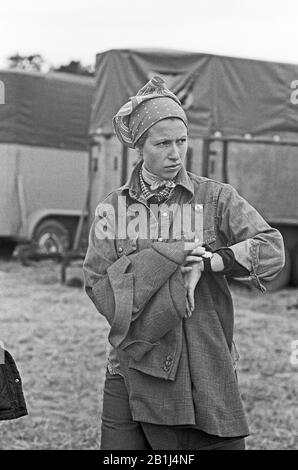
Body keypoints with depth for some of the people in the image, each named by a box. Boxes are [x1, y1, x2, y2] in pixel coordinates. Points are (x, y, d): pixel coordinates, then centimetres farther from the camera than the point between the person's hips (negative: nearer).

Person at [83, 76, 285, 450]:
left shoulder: (216, 198, 1)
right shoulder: (112, 209, 6)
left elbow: (272, 250, -10)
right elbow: (97, 285, -4)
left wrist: (208, 262, -24)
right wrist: (168, 259, -15)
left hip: (205, 372, -1)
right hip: (132, 369, 1)